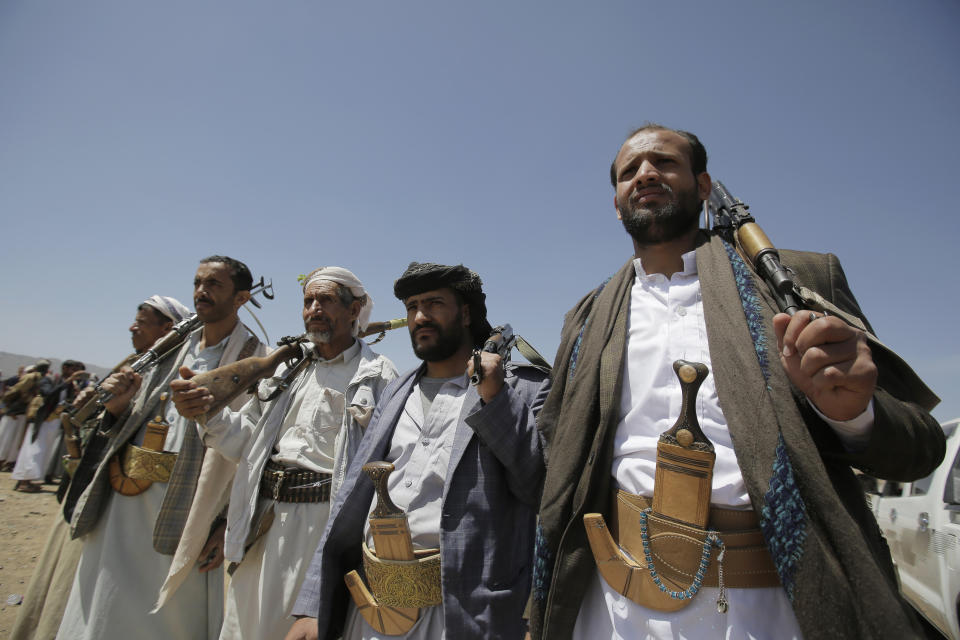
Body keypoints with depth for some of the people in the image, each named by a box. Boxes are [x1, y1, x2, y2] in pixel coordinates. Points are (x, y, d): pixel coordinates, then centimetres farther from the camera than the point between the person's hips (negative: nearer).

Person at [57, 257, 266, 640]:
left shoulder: (255, 361, -8)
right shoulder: (173, 350, 13)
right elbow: (136, 425, 20)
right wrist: (118, 408, -2)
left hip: (183, 508, -6)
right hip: (124, 497, 6)